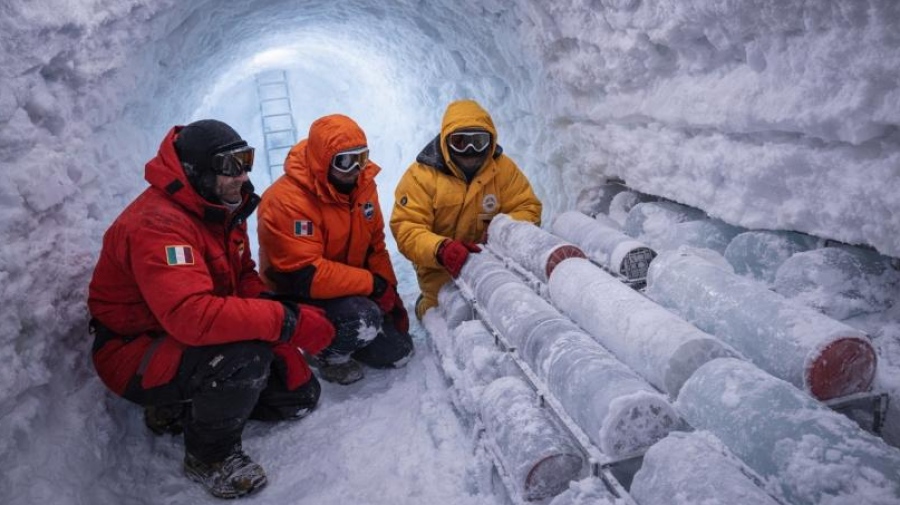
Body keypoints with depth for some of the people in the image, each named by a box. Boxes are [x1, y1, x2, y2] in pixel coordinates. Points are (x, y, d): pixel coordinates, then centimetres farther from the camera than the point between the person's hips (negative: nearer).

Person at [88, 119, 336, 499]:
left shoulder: (223, 209, 0)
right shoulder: (157, 224, -28)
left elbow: (244, 279, 5)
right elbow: (192, 315, -40)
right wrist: (287, 321, -37)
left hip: (192, 344, 8)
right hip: (135, 355, -8)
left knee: (300, 395, 6)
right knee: (245, 353, -36)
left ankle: (180, 405, 16)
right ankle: (208, 455, -8)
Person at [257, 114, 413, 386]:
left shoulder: (362, 182, -4)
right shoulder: (287, 201, -28)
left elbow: (375, 244, 7)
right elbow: (303, 276, -33)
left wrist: (390, 291, 1)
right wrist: (374, 284, -27)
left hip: (352, 290, 7)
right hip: (298, 297, -7)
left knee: (397, 352, 7)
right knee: (365, 320, -34)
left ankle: (335, 336, 25)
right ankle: (326, 353, -2)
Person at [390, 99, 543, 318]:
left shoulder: (504, 168, -9)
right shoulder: (421, 175, -18)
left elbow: (528, 208, -8)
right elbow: (406, 229, -24)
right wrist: (440, 249, -44)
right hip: (440, 270, -3)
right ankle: (428, 304, 27)